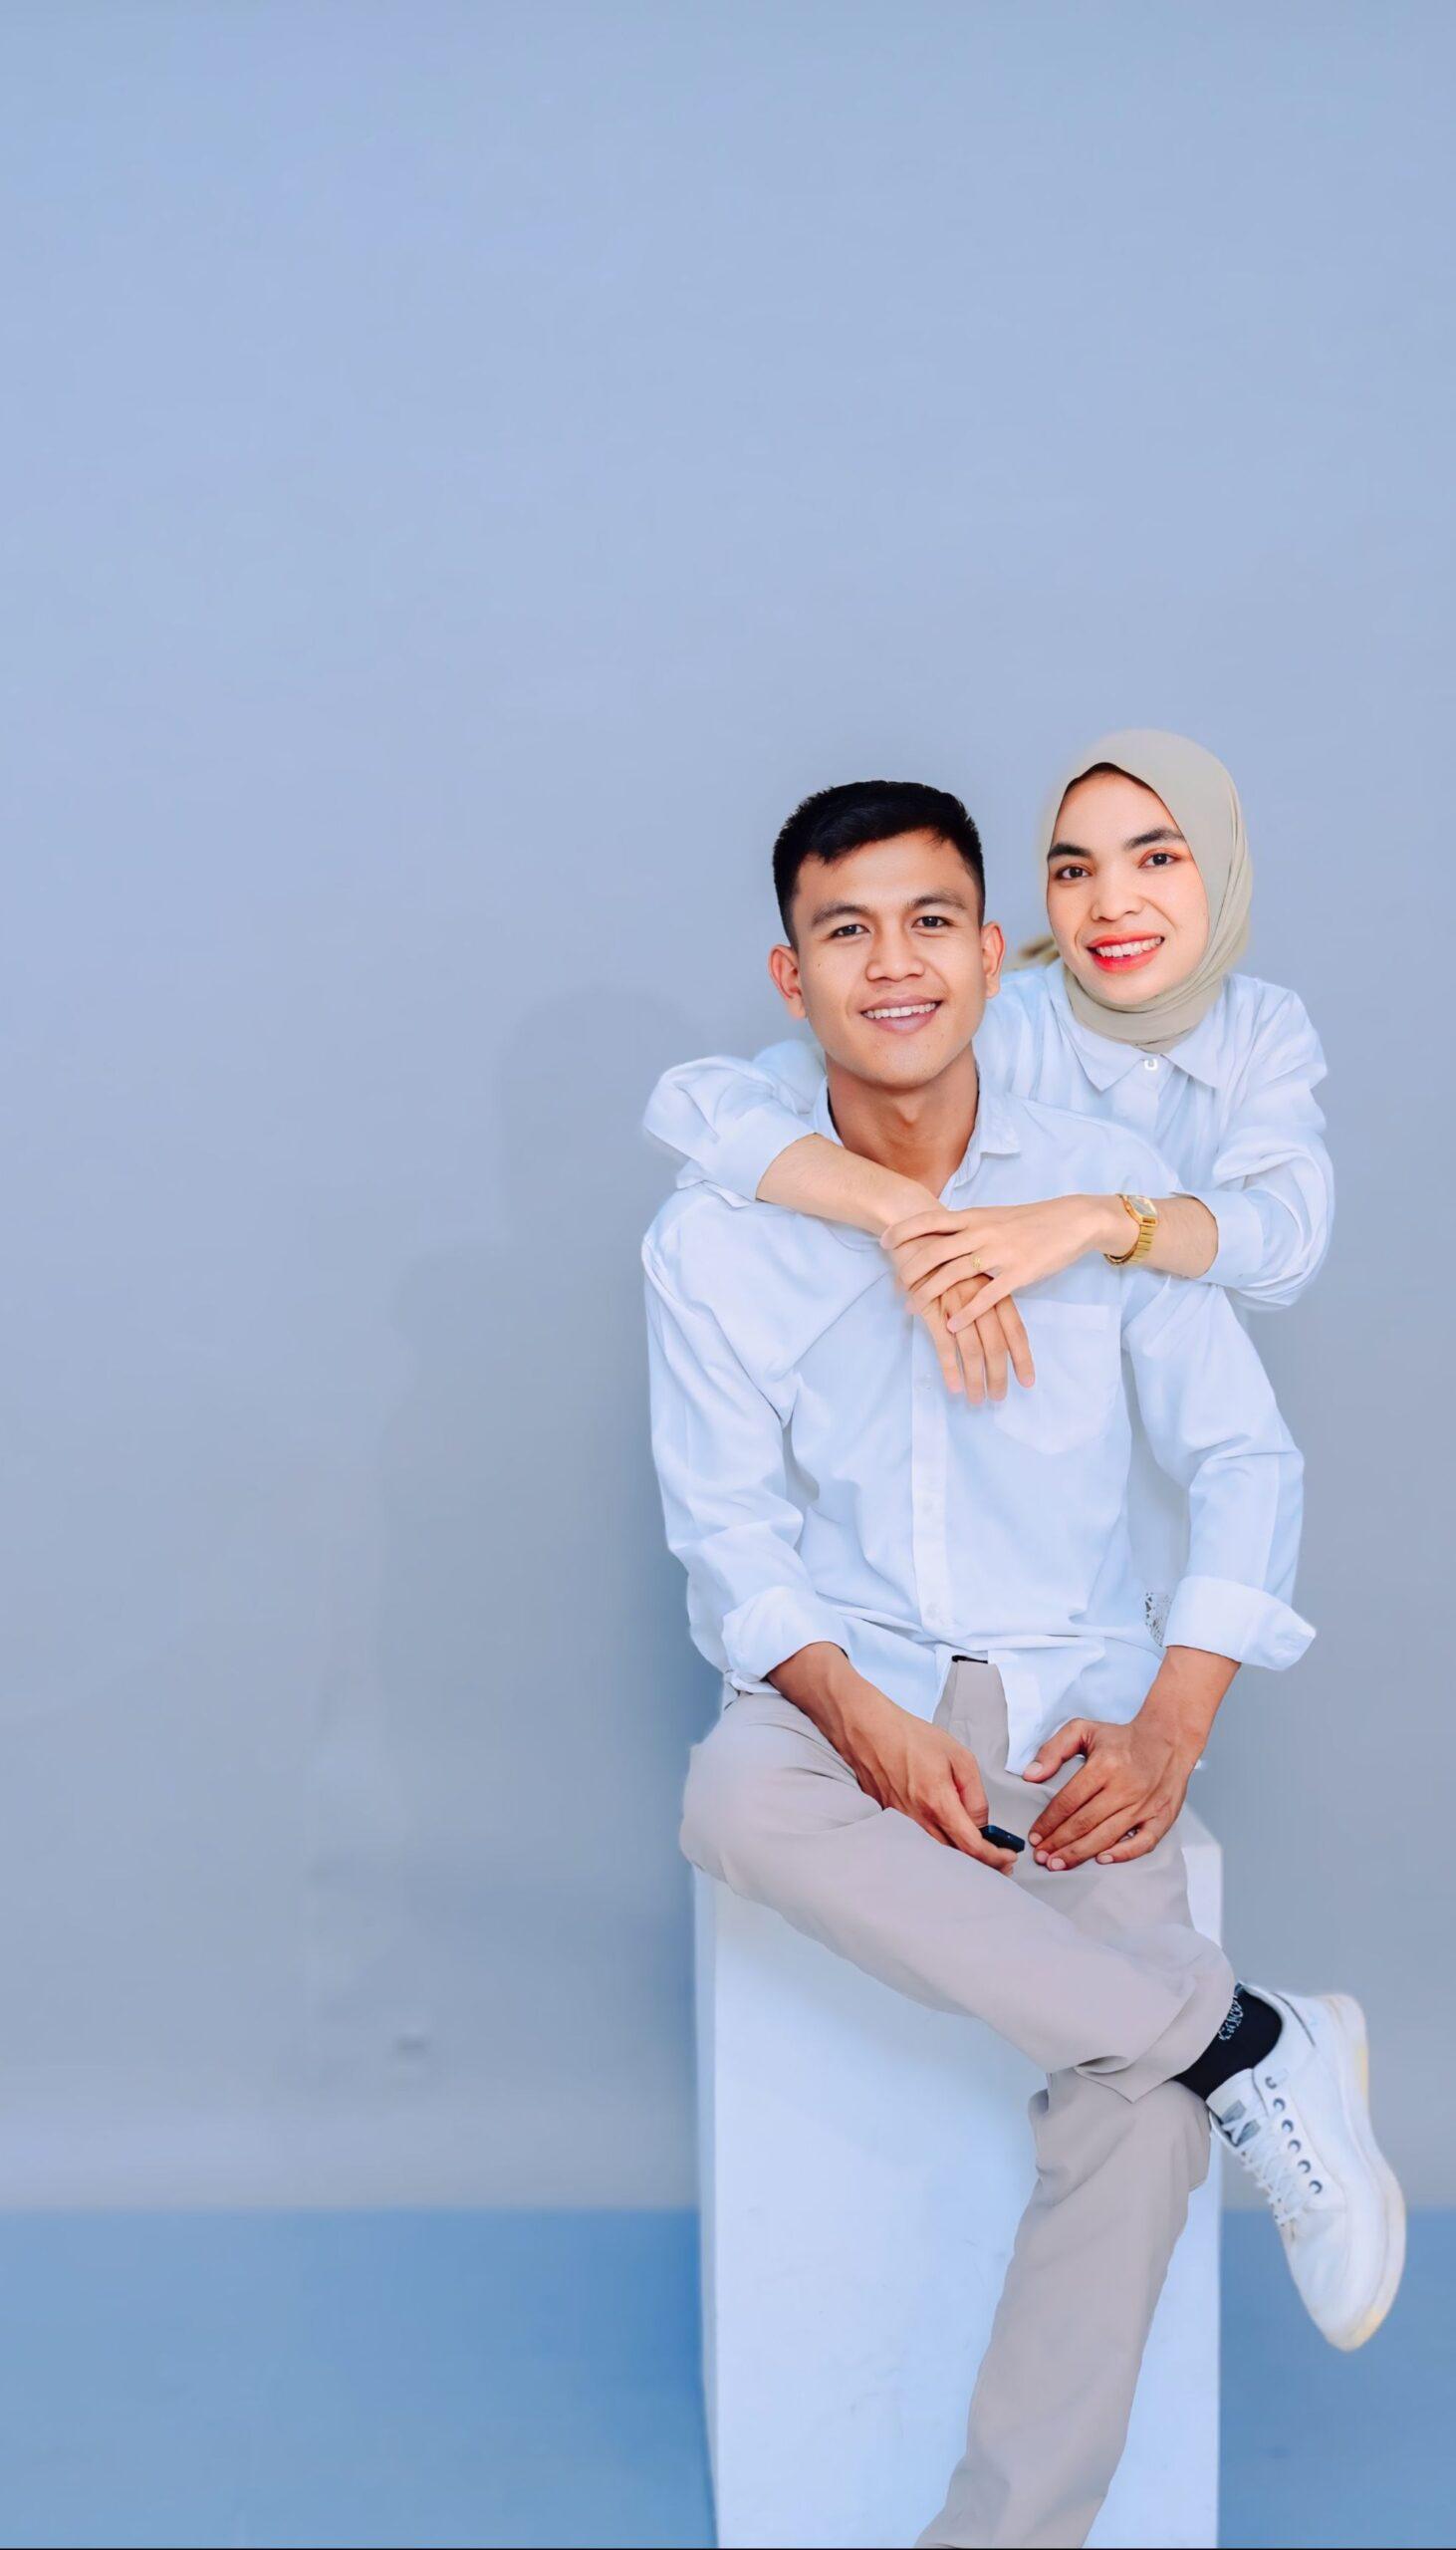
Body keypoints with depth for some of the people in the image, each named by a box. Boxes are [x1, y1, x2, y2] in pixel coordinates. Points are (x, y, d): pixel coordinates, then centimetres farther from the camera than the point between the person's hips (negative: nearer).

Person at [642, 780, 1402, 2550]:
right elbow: (729, 1529, -3)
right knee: (733, 1801, -35)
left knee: (1137, 2090, -23)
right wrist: (858, 1712, -21)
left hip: (1070, 1690, 0)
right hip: (848, 1681, 1)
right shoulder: (717, 1239, -2)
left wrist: (1170, 1729, -11)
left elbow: (1246, 1464, 2)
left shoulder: (1113, 1190, -1)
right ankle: (1249, 2042, -25)